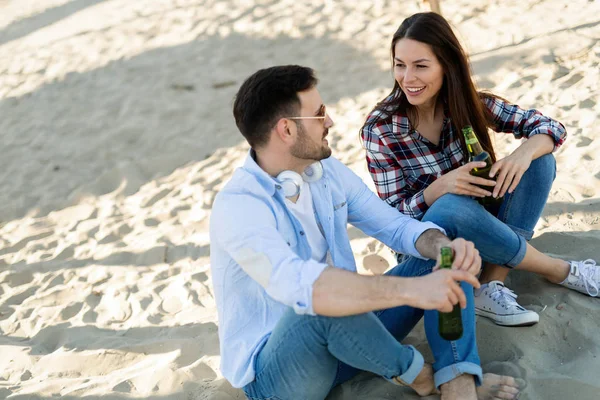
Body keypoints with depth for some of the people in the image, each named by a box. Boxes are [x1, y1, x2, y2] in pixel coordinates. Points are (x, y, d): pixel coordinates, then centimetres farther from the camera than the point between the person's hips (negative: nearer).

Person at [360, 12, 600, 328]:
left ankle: (490, 285, -23)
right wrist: (440, 187, -36)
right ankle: (558, 271, -15)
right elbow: (394, 214, -16)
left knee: (539, 158, -16)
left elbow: (549, 127, -9)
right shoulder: (380, 130, -18)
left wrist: (524, 153, -33)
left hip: (480, 225, 4)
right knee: (453, 206, -37)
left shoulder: (468, 103, -10)